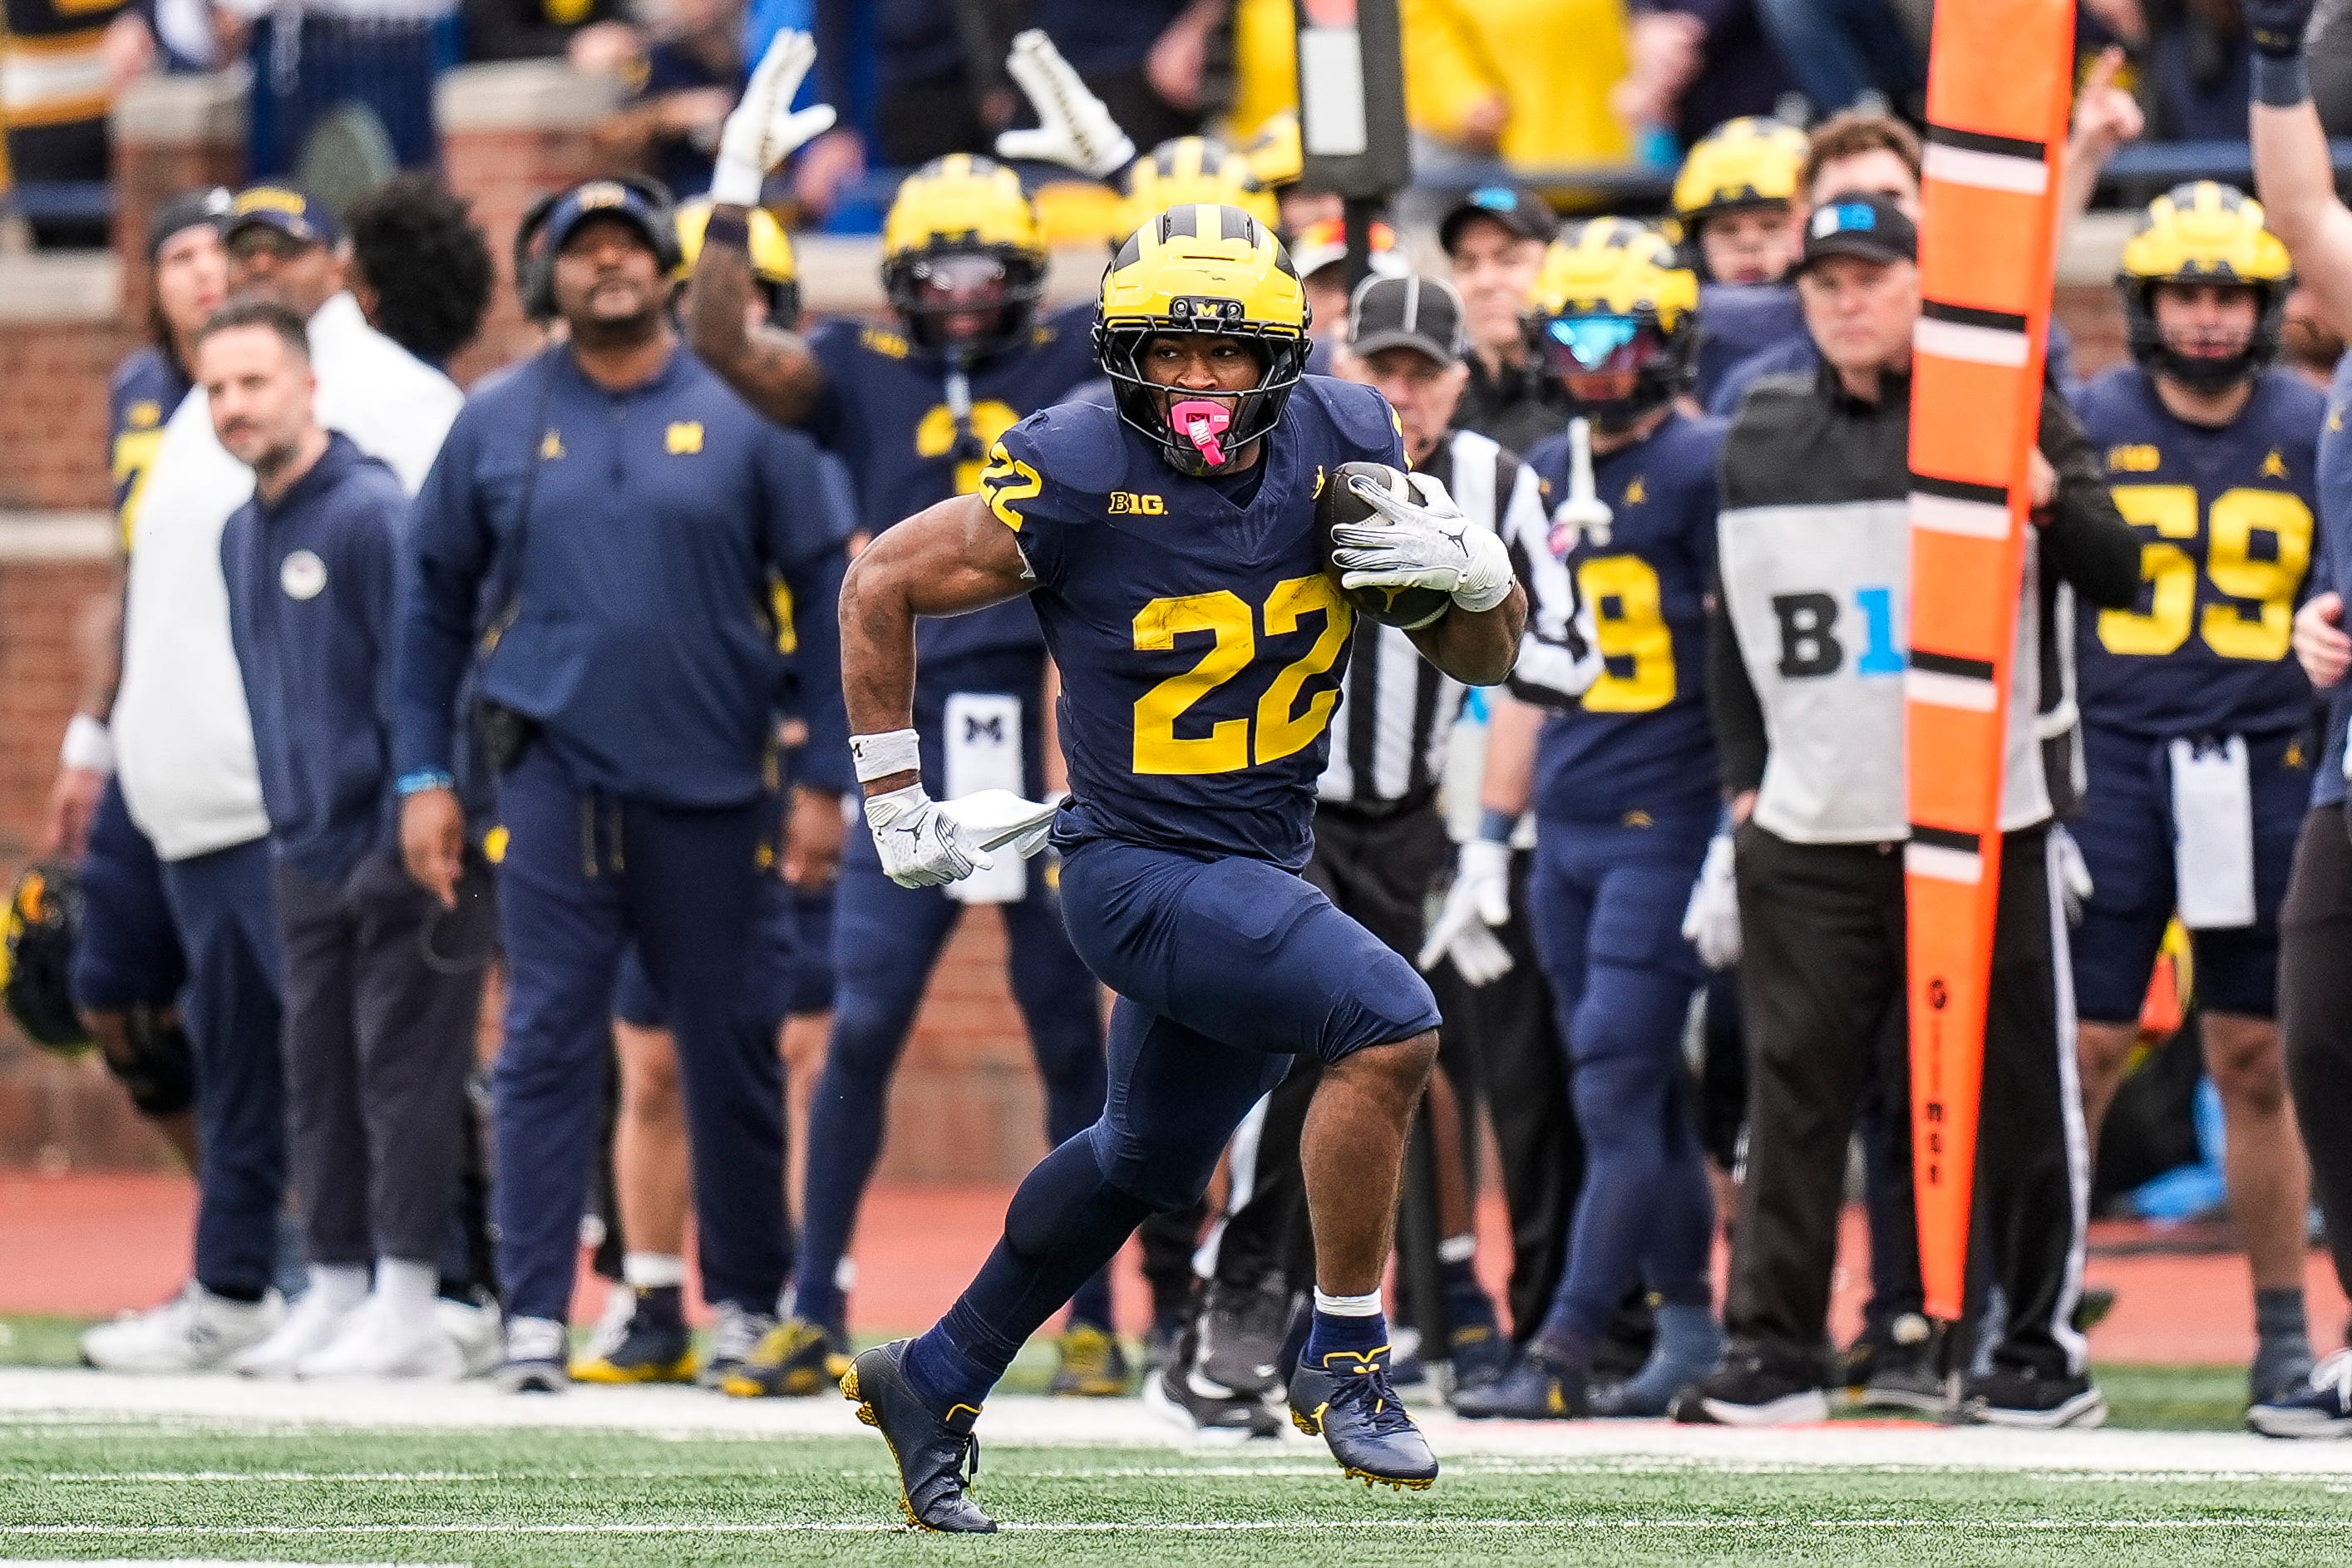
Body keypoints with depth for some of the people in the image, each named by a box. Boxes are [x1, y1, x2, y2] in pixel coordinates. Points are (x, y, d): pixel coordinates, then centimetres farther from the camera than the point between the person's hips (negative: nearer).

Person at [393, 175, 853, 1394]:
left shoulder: (745, 415, 3)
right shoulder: (499, 424, 8)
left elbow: (824, 594, 4)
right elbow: (435, 604, 13)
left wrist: (829, 770, -2)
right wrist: (422, 773, 7)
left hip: (712, 788, -1)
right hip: (556, 779, 1)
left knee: (731, 1051, 5)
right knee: (547, 1042, -3)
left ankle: (750, 1301, 16)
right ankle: (535, 1315, -1)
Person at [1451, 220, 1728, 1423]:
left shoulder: (1703, 469, -7)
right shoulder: (1549, 479, 15)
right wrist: (1491, 837, 18)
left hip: (1665, 827, -7)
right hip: (1567, 831, 7)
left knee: (1617, 1091, -10)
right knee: (1641, 1097, 10)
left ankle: (1564, 1354, -12)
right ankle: (1691, 1335, 15)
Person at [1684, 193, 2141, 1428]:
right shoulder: (1762, 439, 12)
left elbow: (2117, 579, -4)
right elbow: (1731, 624, 20)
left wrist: (2049, 499, -23)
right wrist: (1744, 777, 14)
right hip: (1810, 826, 3)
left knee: (2010, 1095, 1)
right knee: (1794, 1092, 2)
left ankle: (2043, 1349, 9)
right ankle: (1772, 1345, 8)